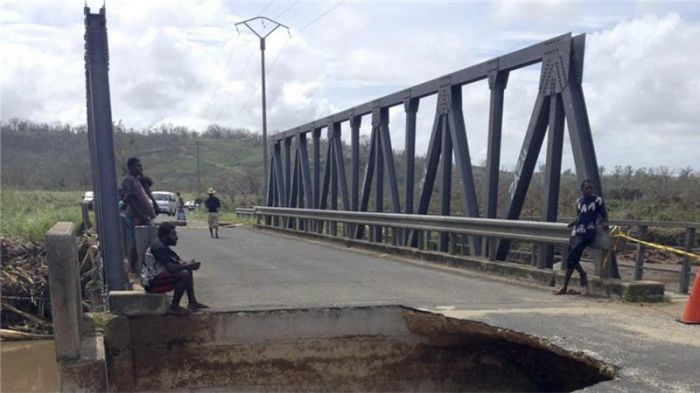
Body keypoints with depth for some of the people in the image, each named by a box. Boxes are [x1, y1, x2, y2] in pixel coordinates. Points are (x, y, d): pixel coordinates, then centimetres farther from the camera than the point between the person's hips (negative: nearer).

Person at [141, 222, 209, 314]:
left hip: (157, 277, 11)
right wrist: (188, 266, -17)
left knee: (188, 270, 13)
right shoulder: (158, 247, -19)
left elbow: (179, 263, 13)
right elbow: (170, 268, -30)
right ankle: (174, 307, -12)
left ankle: (192, 302, 10)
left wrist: (189, 265, -9)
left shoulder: (164, 246, 12)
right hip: (152, 283, -11)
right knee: (184, 274, -25)